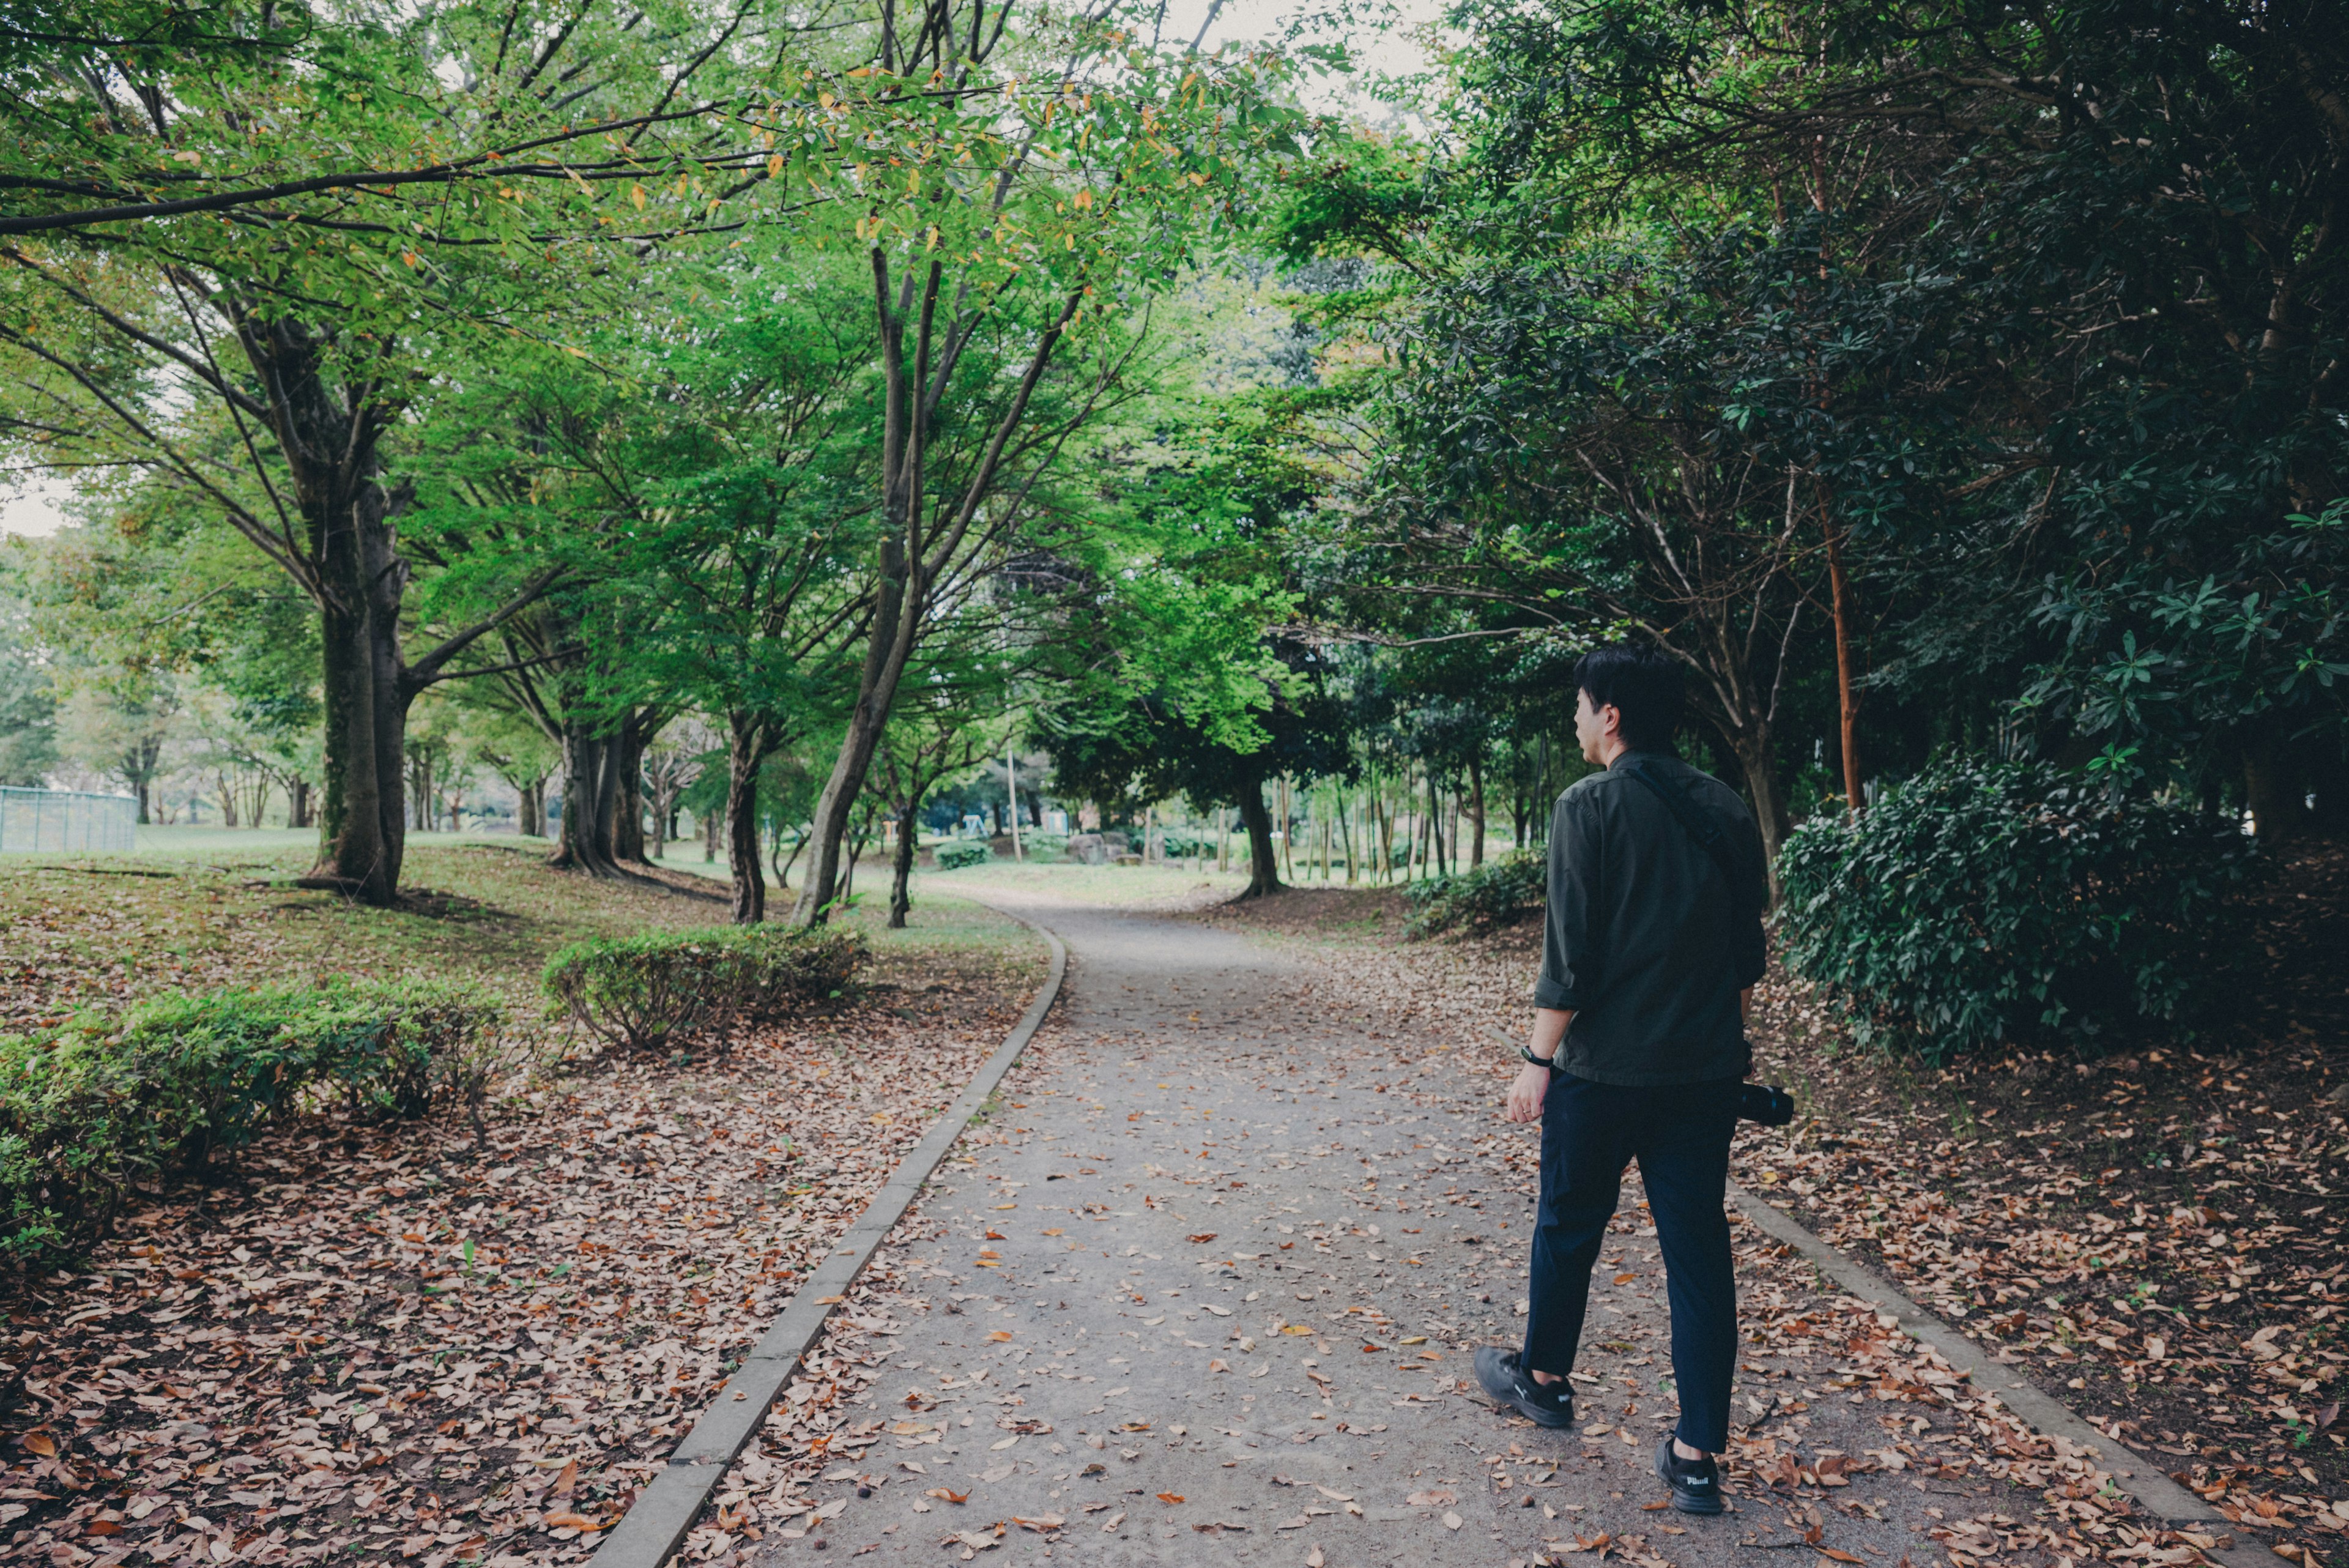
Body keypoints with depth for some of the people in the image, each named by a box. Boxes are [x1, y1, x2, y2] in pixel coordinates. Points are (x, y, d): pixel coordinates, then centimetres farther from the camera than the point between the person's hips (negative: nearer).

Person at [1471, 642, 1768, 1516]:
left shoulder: (1591, 806, -12)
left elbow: (1570, 954, -15)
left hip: (1604, 1069, -5)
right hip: (1706, 1073, 5)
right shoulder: (1725, 810, 6)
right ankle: (1698, 1457, 10)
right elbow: (1747, 950, 12)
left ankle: (1542, 1378, 36)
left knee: (1569, 1227, 16)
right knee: (1698, 1250, 7)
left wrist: (1538, 1061, -8)